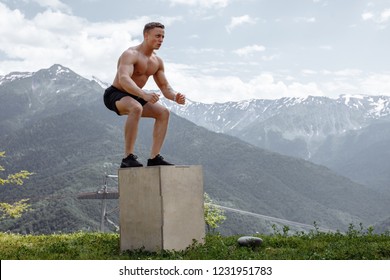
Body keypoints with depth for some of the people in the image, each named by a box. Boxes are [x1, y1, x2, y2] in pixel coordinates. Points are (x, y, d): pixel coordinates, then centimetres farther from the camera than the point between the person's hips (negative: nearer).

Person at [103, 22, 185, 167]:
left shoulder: (157, 61, 5)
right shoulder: (131, 54, -22)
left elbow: (165, 86, 9)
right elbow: (123, 79, -39)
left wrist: (175, 96, -15)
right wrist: (144, 95, -53)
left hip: (134, 97, 9)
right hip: (115, 95, -8)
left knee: (163, 112, -5)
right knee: (136, 108, -37)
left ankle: (154, 157, -6)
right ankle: (128, 158, -34)